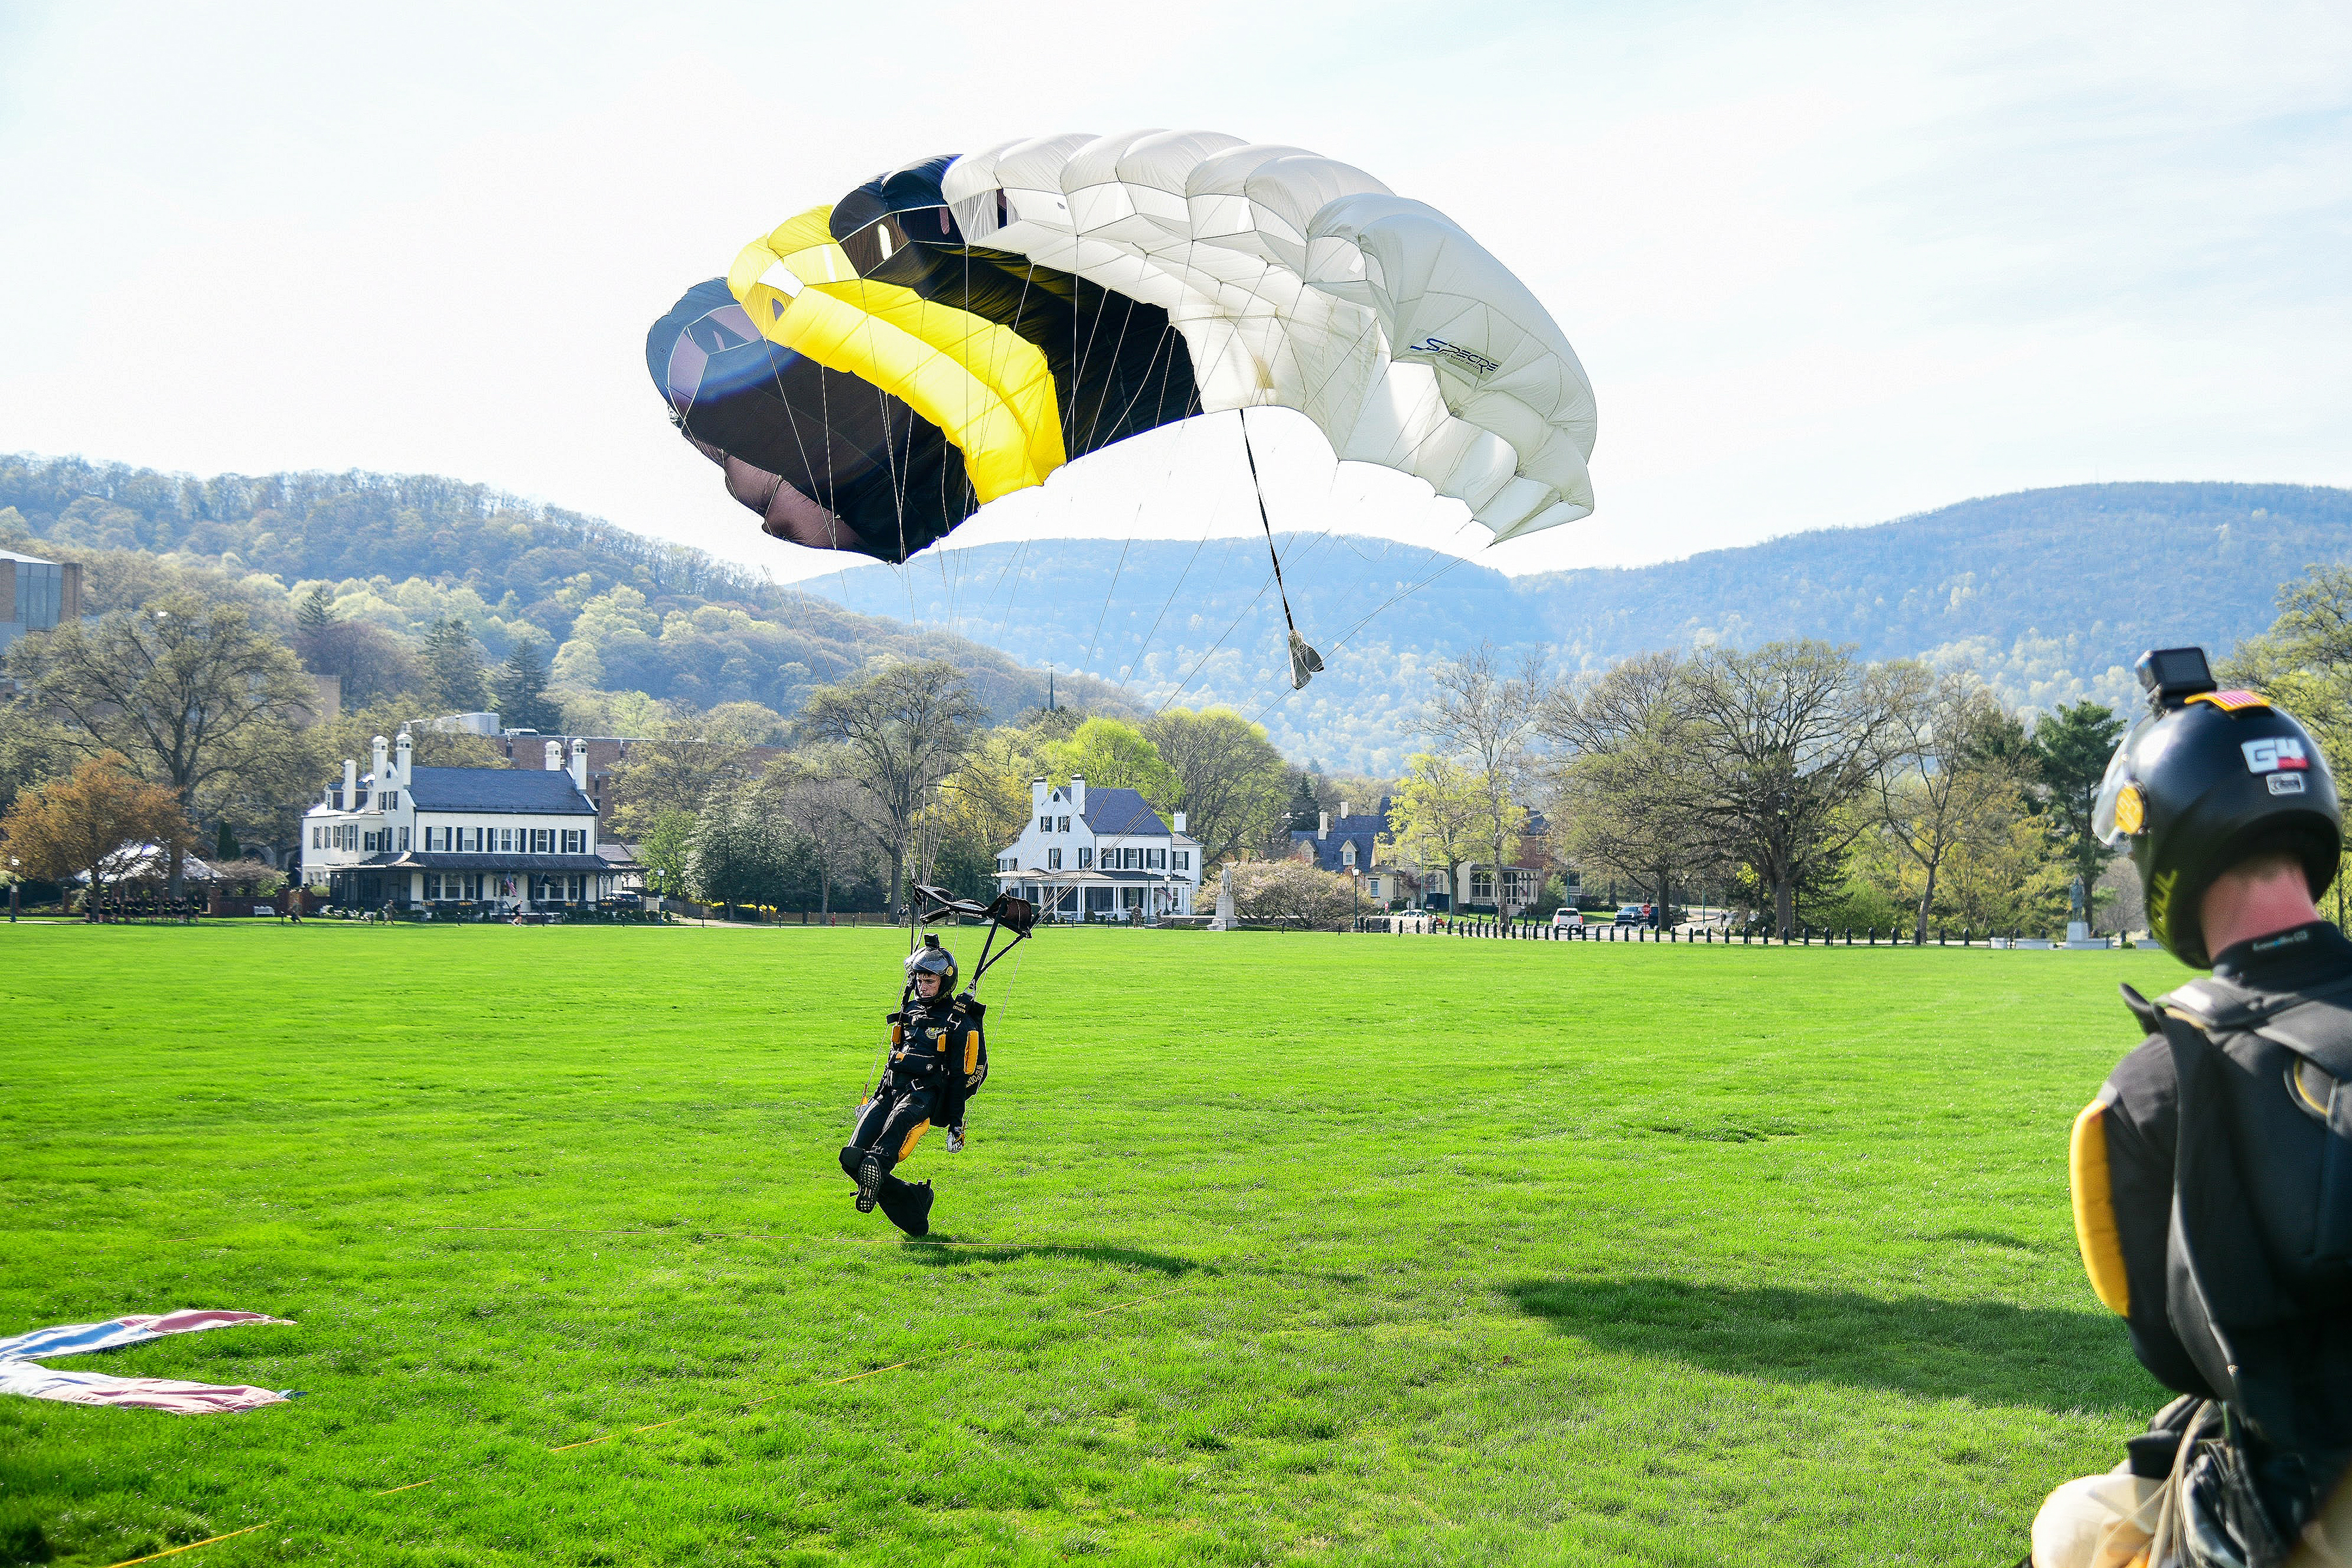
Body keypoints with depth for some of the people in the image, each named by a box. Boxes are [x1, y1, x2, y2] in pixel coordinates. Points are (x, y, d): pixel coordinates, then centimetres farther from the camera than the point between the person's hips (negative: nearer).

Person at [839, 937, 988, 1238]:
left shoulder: (961, 1023, 4)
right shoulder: (910, 1010, 22)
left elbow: (962, 1077, 1)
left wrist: (956, 1123, -3)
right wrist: (876, 1097, 29)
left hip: (927, 1094, -6)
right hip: (892, 1089, 6)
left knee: (902, 1119, -43)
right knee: (852, 1157, -17)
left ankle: (877, 1166, -71)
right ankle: (914, 1217, -13)